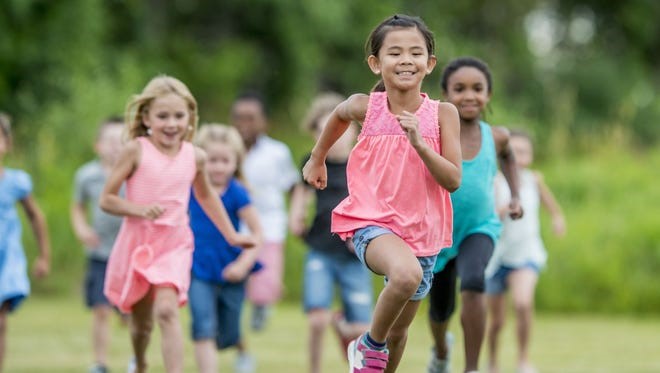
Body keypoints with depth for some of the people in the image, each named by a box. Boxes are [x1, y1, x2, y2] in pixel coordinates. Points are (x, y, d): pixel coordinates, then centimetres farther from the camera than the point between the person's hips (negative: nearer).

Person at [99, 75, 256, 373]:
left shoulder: (195, 156, 1)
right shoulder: (136, 151, -9)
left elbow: (205, 196, 20)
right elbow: (106, 200, -8)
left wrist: (231, 235, 23)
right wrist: (140, 209, -24)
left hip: (174, 245, 0)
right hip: (137, 243, 0)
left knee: (166, 310, -23)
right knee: (141, 322, 15)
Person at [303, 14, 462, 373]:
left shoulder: (442, 113, -6)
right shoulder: (366, 106, -7)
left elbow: (453, 180, -11)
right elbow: (339, 115, 18)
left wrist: (419, 142, -24)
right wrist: (317, 158, 29)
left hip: (421, 231, 3)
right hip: (372, 224, -3)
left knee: (398, 331, 16)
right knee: (407, 274, -36)